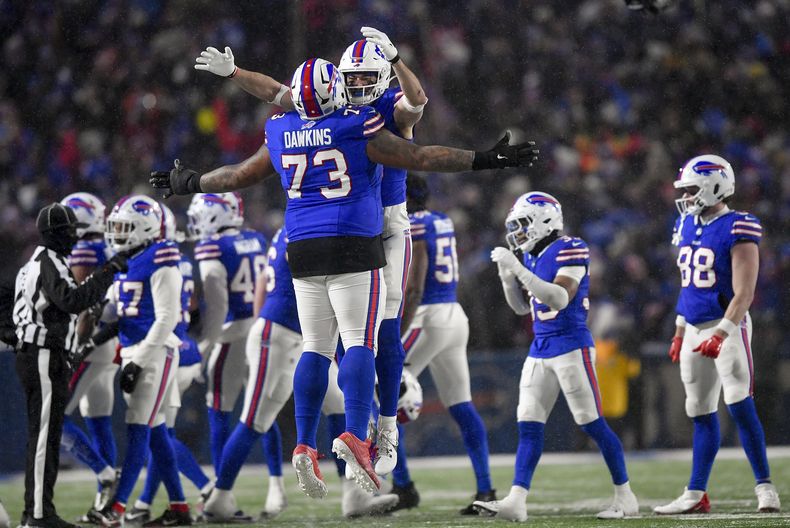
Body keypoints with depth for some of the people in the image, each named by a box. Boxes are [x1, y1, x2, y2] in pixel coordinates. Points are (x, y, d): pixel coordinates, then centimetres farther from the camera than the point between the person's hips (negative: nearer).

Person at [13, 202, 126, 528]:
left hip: (39, 358, 11)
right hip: (45, 358, -11)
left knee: (42, 435, 13)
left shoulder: (39, 263, 19)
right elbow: (72, 301, -28)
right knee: (45, 433, -10)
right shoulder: (49, 264, -13)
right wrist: (108, 272, -26)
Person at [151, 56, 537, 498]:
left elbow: (239, 176, 20)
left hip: (304, 253, 5)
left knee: (315, 348, 8)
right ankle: (355, 436, -22)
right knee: (360, 343, -7)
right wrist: (484, 161, -4)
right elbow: (420, 157, -8)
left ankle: (305, 445, 2)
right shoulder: (356, 130, -7)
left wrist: (192, 183, 38)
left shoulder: (281, 134, 6)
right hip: (354, 249, -5)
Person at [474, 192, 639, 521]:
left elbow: (560, 299, -23)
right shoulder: (531, 258, 12)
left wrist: (518, 270, -25)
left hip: (571, 346, -8)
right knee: (528, 426, 0)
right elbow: (521, 307, 19)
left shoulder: (569, 250, -12)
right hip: (540, 349, 8)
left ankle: (625, 497, 7)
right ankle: (516, 501, -5)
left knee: (592, 423, -3)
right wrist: (507, 275, 3)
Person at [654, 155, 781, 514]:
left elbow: (743, 293, -18)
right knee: (701, 415, 10)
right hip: (694, 329, 8)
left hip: (727, 326, -8)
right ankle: (695, 495, 14)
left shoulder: (736, 230, -13)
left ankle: (765, 488, -11)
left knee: (740, 406, -15)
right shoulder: (687, 227, 11)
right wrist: (679, 334, 21)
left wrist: (721, 333, -27)